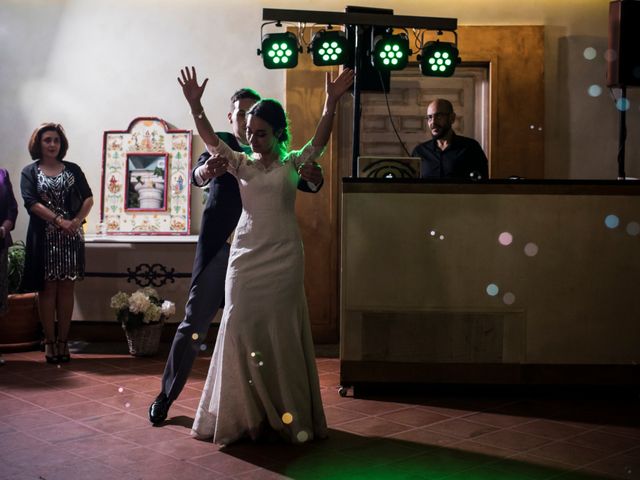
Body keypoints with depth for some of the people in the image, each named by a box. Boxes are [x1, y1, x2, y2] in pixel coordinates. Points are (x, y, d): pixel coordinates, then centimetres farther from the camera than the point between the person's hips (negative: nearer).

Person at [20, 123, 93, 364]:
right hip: (44, 237, -2)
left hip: (71, 236, 2)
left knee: (66, 288, 2)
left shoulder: (73, 169, 10)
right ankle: (49, 342, 5)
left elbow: (88, 198, 4)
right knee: (47, 288, 0)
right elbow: (31, 202, -8)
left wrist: (76, 221, -13)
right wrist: (59, 221, -18)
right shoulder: (30, 172, 4)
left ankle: (63, 341, 7)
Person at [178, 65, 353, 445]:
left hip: (282, 257, -2)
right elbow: (211, 140, -3)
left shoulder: (292, 164, 4)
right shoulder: (241, 164, 9)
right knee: (241, 330, 1)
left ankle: (288, 418, 12)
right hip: (245, 255, 2)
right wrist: (195, 105, -17)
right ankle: (242, 416, 12)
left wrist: (332, 101, -23)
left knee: (281, 334, 2)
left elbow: (320, 141, -10)